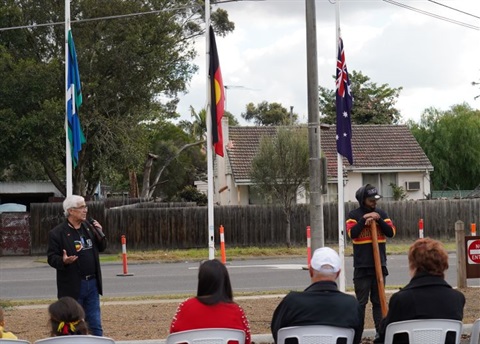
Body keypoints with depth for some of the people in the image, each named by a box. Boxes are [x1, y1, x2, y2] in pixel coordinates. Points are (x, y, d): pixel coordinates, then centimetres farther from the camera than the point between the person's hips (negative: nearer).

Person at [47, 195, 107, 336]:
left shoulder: (89, 227, 9)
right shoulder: (57, 233, -10)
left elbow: (102, 248, 16)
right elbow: (52, 258, -11)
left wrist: (100, 234, -2)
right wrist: (63, 261, -31)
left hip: (92, 283, 6)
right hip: (72, 287, -5)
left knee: (96, 327, 11)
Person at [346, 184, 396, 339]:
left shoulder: (381, 214, 8)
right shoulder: (354, 215, -2)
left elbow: (391, 232, -2)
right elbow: (352, 233, -16)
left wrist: (379, 220, -14)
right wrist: (364, 219, -20)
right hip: (362, 267, -3)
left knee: (378, 300, 7)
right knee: (361, 301, 0)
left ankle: (380, 330, 9)